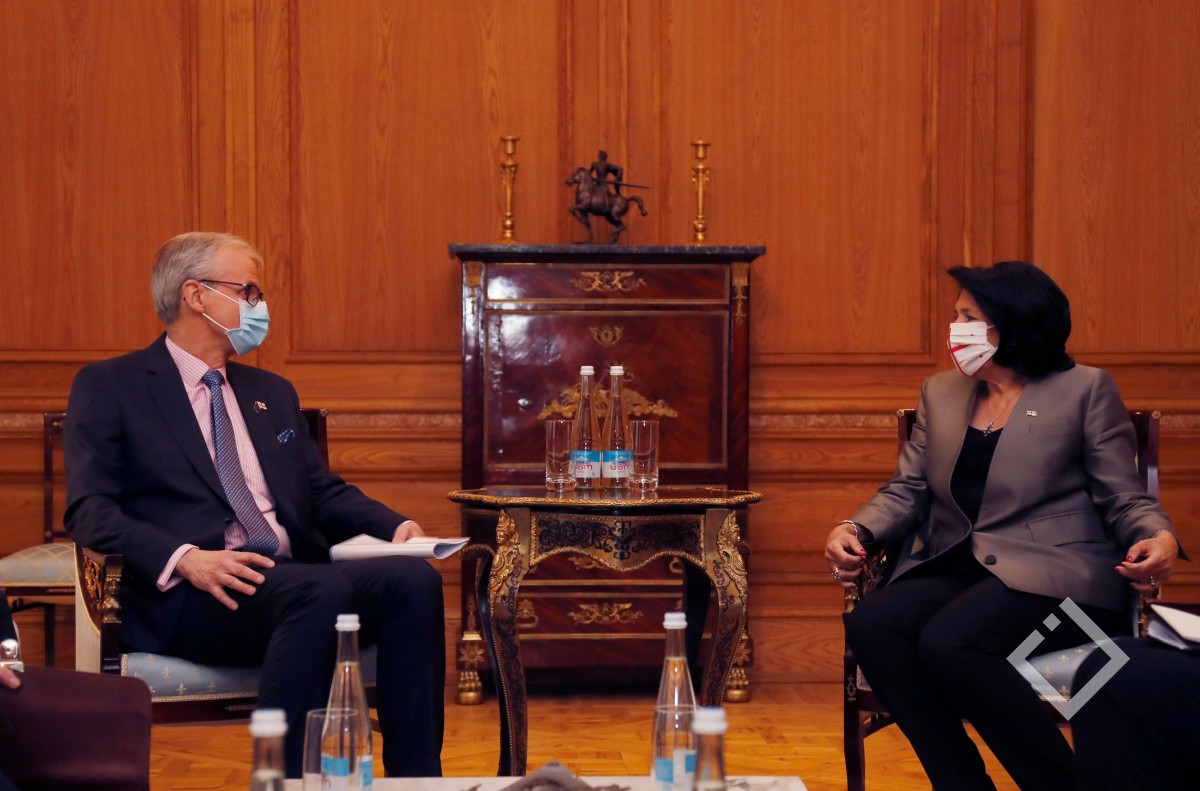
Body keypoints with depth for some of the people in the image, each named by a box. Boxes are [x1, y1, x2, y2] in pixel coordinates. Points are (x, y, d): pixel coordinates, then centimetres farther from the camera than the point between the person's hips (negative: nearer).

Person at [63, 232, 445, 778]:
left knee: (413, 579, -23)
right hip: (187, 596, -6)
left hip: (293, 582, 6)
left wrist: (396, 526, 2)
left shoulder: (273, 393, 27)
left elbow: (324, 492, 24)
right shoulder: (108, 387, 8)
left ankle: (416, 779, -24)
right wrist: (185, 559, -21)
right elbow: (89, 510, -3)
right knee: (325, 588, -35)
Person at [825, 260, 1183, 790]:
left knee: (948, 642, -33)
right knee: (870, 627, -26)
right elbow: (906, 490, 14)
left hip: (1055, 576, -5)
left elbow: (1125, 499, 2)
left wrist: (1159, 538, -20)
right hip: (956, 568, 5)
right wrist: (855, 529, -5)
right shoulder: (939, 393, 17)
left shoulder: (1085, 390, 3)